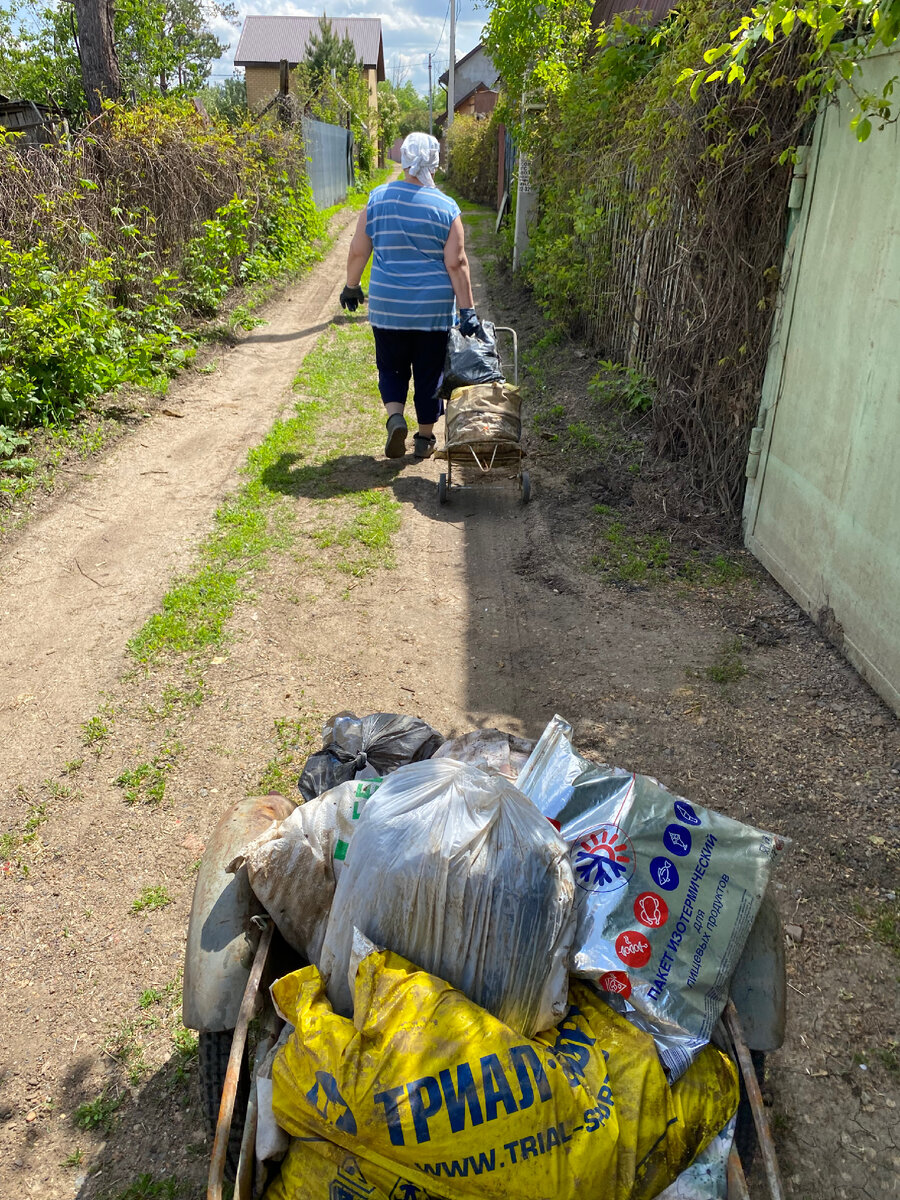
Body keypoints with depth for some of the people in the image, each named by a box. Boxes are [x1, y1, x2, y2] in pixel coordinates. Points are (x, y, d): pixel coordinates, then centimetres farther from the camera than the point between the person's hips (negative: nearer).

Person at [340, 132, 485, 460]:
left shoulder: (378, 198, 0)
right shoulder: (446, 207, -6)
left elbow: (358, 251, 3)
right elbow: (456, 264, -11)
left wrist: (351, 287, 18)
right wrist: (468, 311, -9)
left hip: (387, 305, 1)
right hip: (433, 307, -1)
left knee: (391, 368, 17)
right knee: (429, 373, 11)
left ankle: (395, 418, -7)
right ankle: (425, 439, 19)